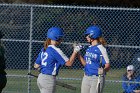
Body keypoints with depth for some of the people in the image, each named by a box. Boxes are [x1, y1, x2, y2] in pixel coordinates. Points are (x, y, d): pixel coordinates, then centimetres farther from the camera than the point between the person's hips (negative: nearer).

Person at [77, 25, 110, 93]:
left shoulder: (101, 49, -14)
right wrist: (77, 53, 14)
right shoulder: (89, 48, 11)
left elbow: (107, 66, -17)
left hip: (97, 79, -8)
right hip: (86, 78, 8)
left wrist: (103, 70, -38)